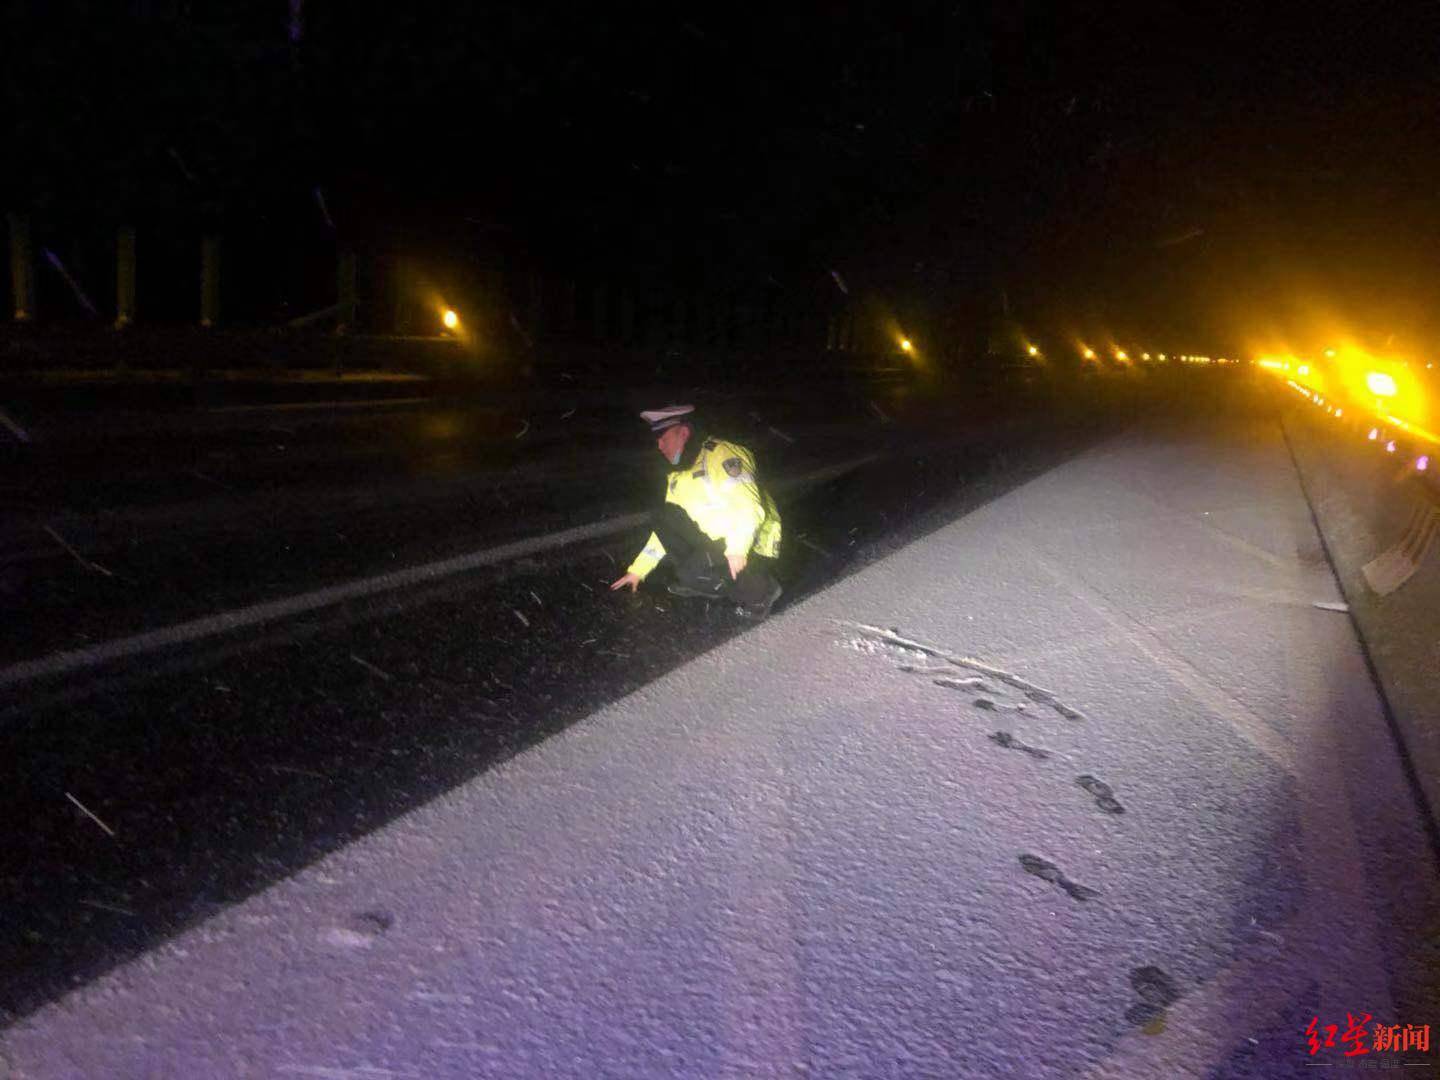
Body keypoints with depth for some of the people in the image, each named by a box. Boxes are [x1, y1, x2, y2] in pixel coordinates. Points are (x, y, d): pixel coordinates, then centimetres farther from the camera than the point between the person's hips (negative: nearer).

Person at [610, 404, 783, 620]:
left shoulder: (721, 455, -16)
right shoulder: (679, 479, 10)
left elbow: (750, 508, -28)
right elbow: (665, 529, 17)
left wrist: (737, 549, -41)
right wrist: (637, 571, 13)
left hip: (753, 549, -7)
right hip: (717, 543, 7)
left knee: (695, 573, -31)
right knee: (662, 518, -4)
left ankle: (760, 590, -6)